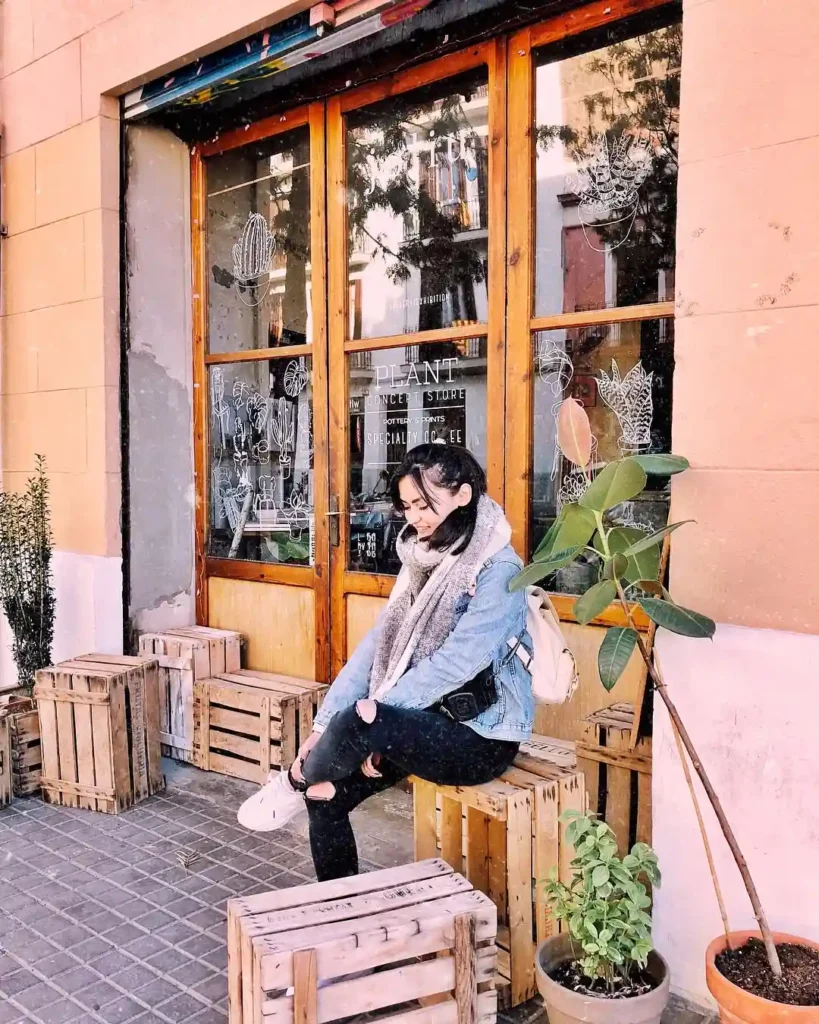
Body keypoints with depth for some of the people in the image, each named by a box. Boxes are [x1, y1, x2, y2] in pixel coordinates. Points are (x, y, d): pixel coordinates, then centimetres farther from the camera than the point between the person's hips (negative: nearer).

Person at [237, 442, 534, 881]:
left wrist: (375, 711, -25)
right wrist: (325, 723, -5)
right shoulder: (422, 560, 9)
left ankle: (295, 783, 0)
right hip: (428, 725, 7)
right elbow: (376, 645, 3)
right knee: (327, 794, -7)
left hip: (480, 735, -7)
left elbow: (457, 661, -23)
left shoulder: (498, 569, -14)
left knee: (359, 721, -29)